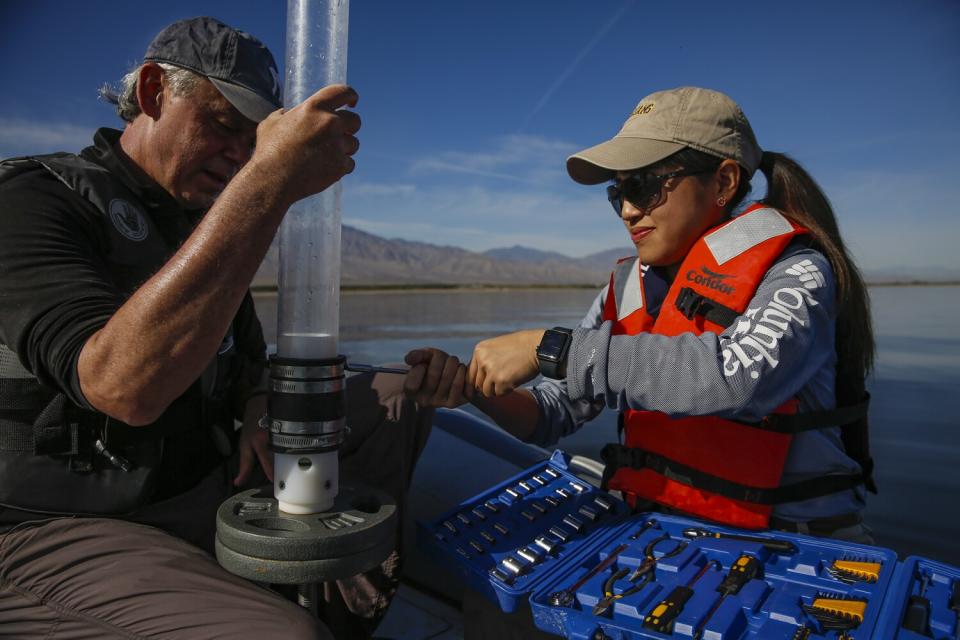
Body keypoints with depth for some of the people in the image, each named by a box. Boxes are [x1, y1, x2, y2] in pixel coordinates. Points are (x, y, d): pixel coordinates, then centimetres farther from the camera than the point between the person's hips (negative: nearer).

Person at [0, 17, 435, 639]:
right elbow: (123, 385, -30)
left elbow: (249, 360, 21)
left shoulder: (205, 228, 13)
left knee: (398, 396, 1)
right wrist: (268, 182, -32)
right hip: (65, 529, -7)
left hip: (212, 489, 8)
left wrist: (262, 413, -4)